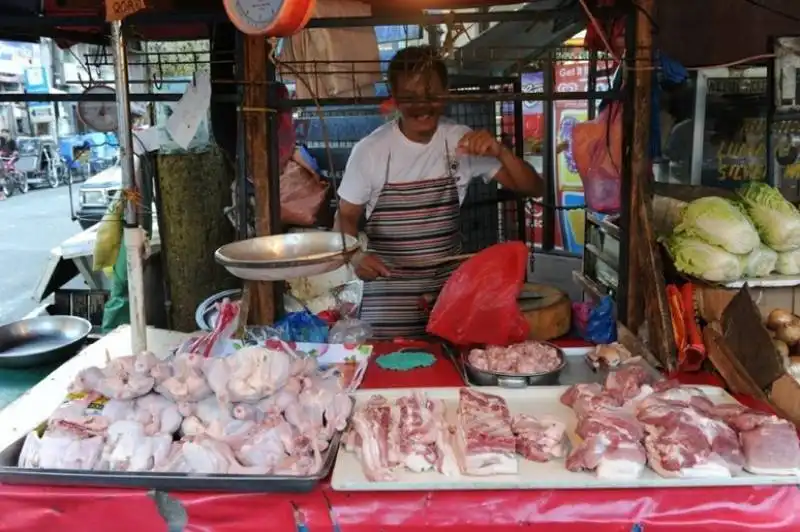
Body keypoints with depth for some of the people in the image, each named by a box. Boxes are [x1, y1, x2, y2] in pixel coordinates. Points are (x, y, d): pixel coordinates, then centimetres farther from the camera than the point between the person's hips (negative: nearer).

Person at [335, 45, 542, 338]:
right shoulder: (369, 150, -10)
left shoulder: (463, 141, -4)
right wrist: (355, 254, -19)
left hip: (450, 285, 2)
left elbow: (533, 189, -2)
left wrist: (501, 153, -20)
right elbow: (346, 216, 1)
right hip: (389, 291, -2)